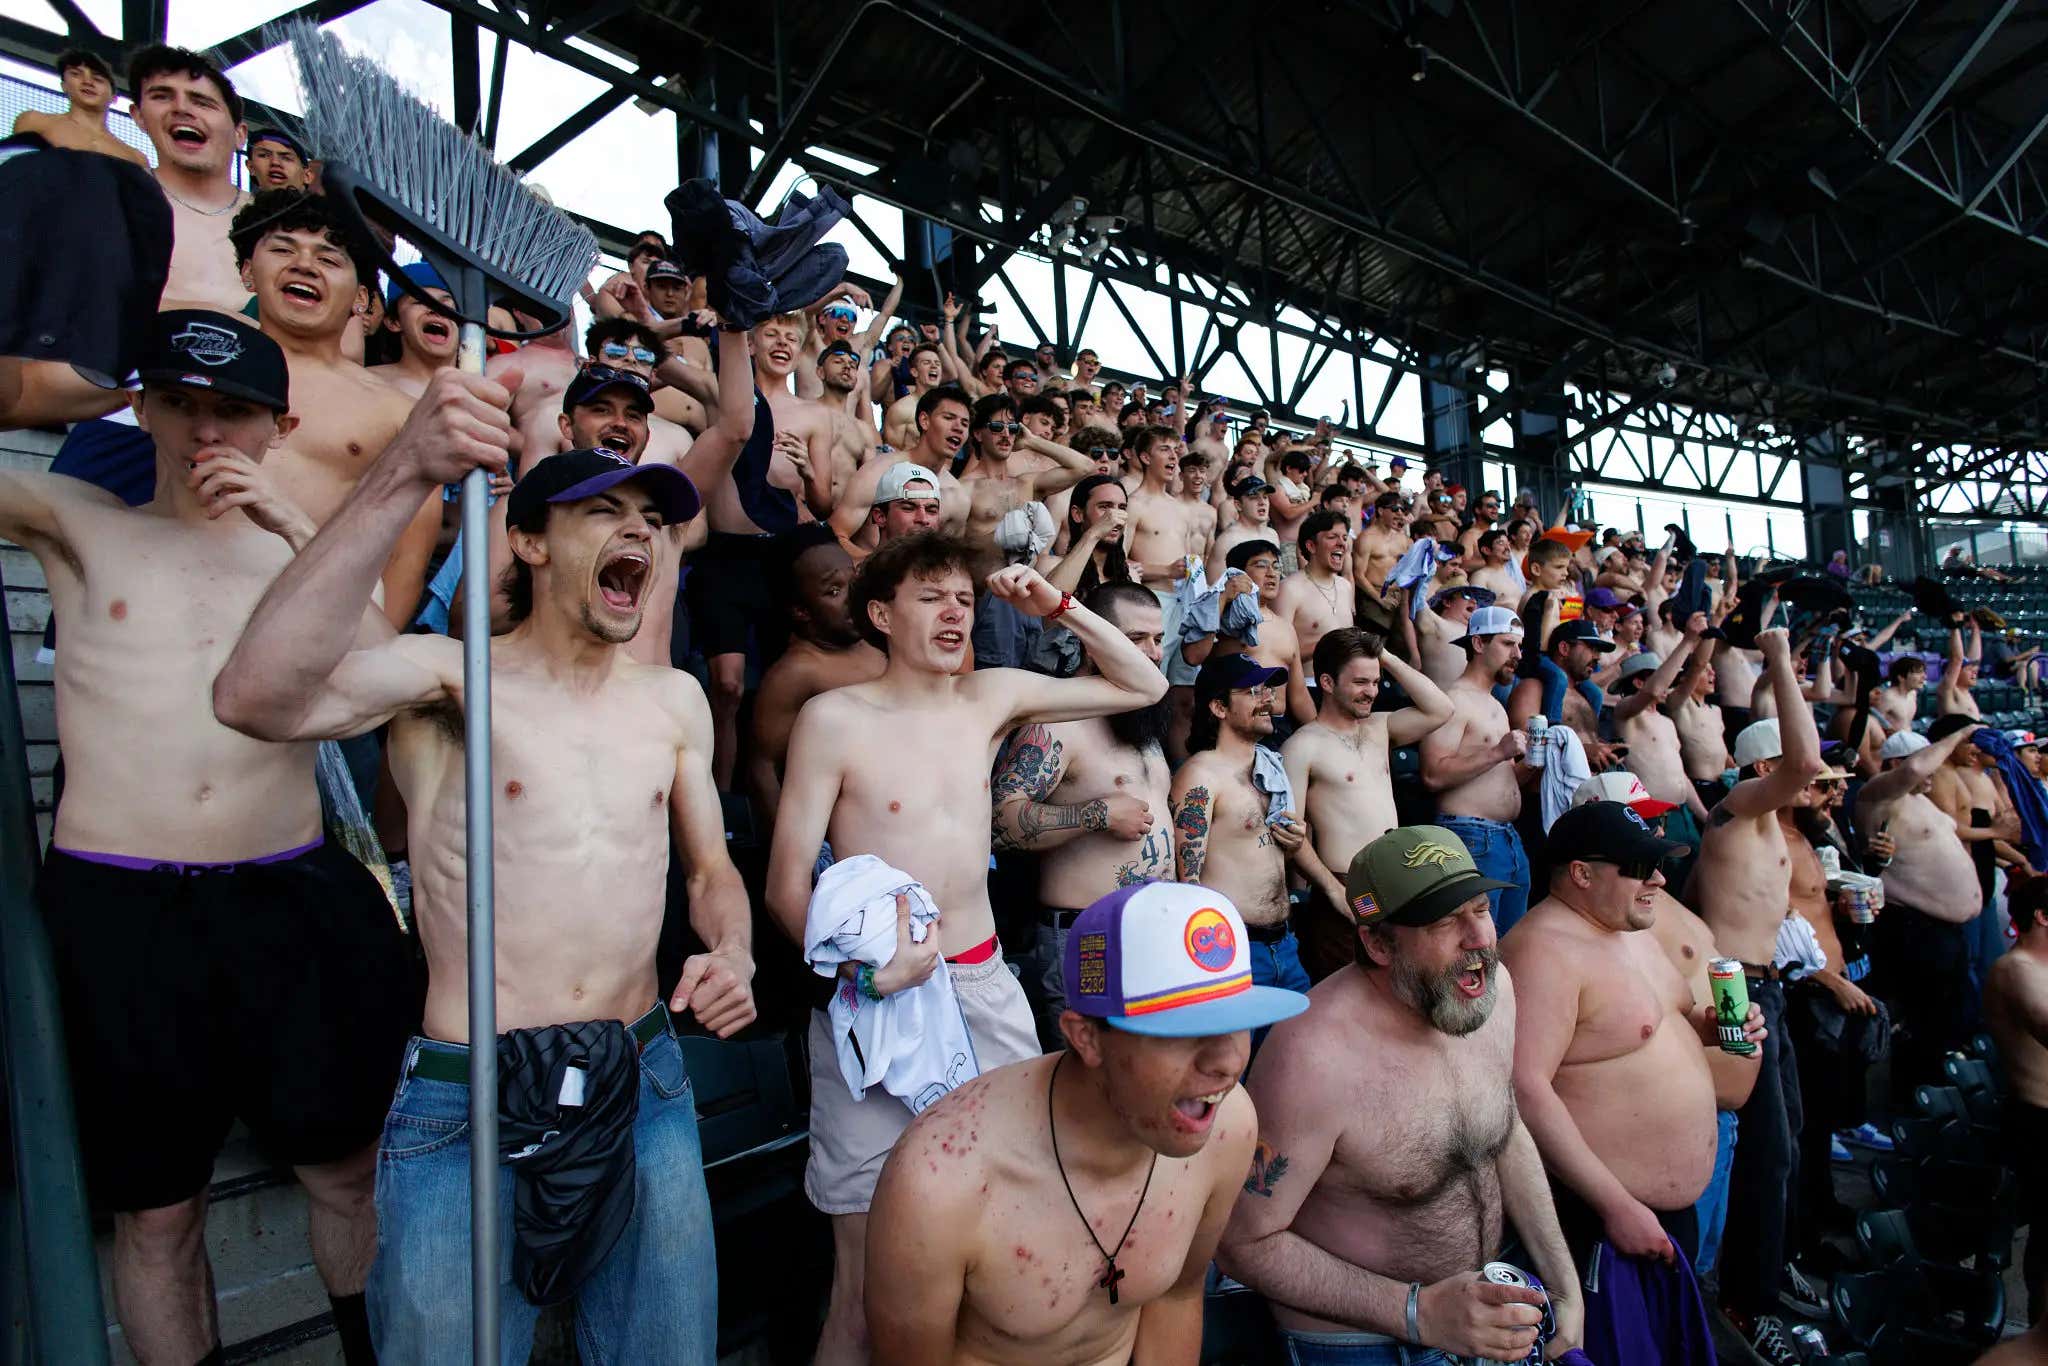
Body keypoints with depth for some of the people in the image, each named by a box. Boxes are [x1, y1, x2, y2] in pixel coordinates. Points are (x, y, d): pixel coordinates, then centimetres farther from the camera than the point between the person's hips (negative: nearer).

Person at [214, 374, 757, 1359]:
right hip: (466, 1108, -4)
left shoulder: (674, 700, 7)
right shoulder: (452, 675, -8)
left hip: (646, 1089, 4)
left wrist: (732, 952, -7)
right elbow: (253, 698, -28)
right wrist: (408, 475, -35)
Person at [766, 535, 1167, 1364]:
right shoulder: (834, 719, -7)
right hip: (879, 998, -4)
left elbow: (1143, 686, 13)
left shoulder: (993, 697, 5)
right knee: (869, 1275, 1)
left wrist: (1059, 608, 2)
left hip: (986, 987, 4)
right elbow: (786, 885, -8)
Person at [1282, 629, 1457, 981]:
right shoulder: (1303, 746, -6)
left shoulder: (1379, 727, 15)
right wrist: (1334, 890, -15)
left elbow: (1440, 711, 7)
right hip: (1346, 900, -6)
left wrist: (1388, 659, 5)